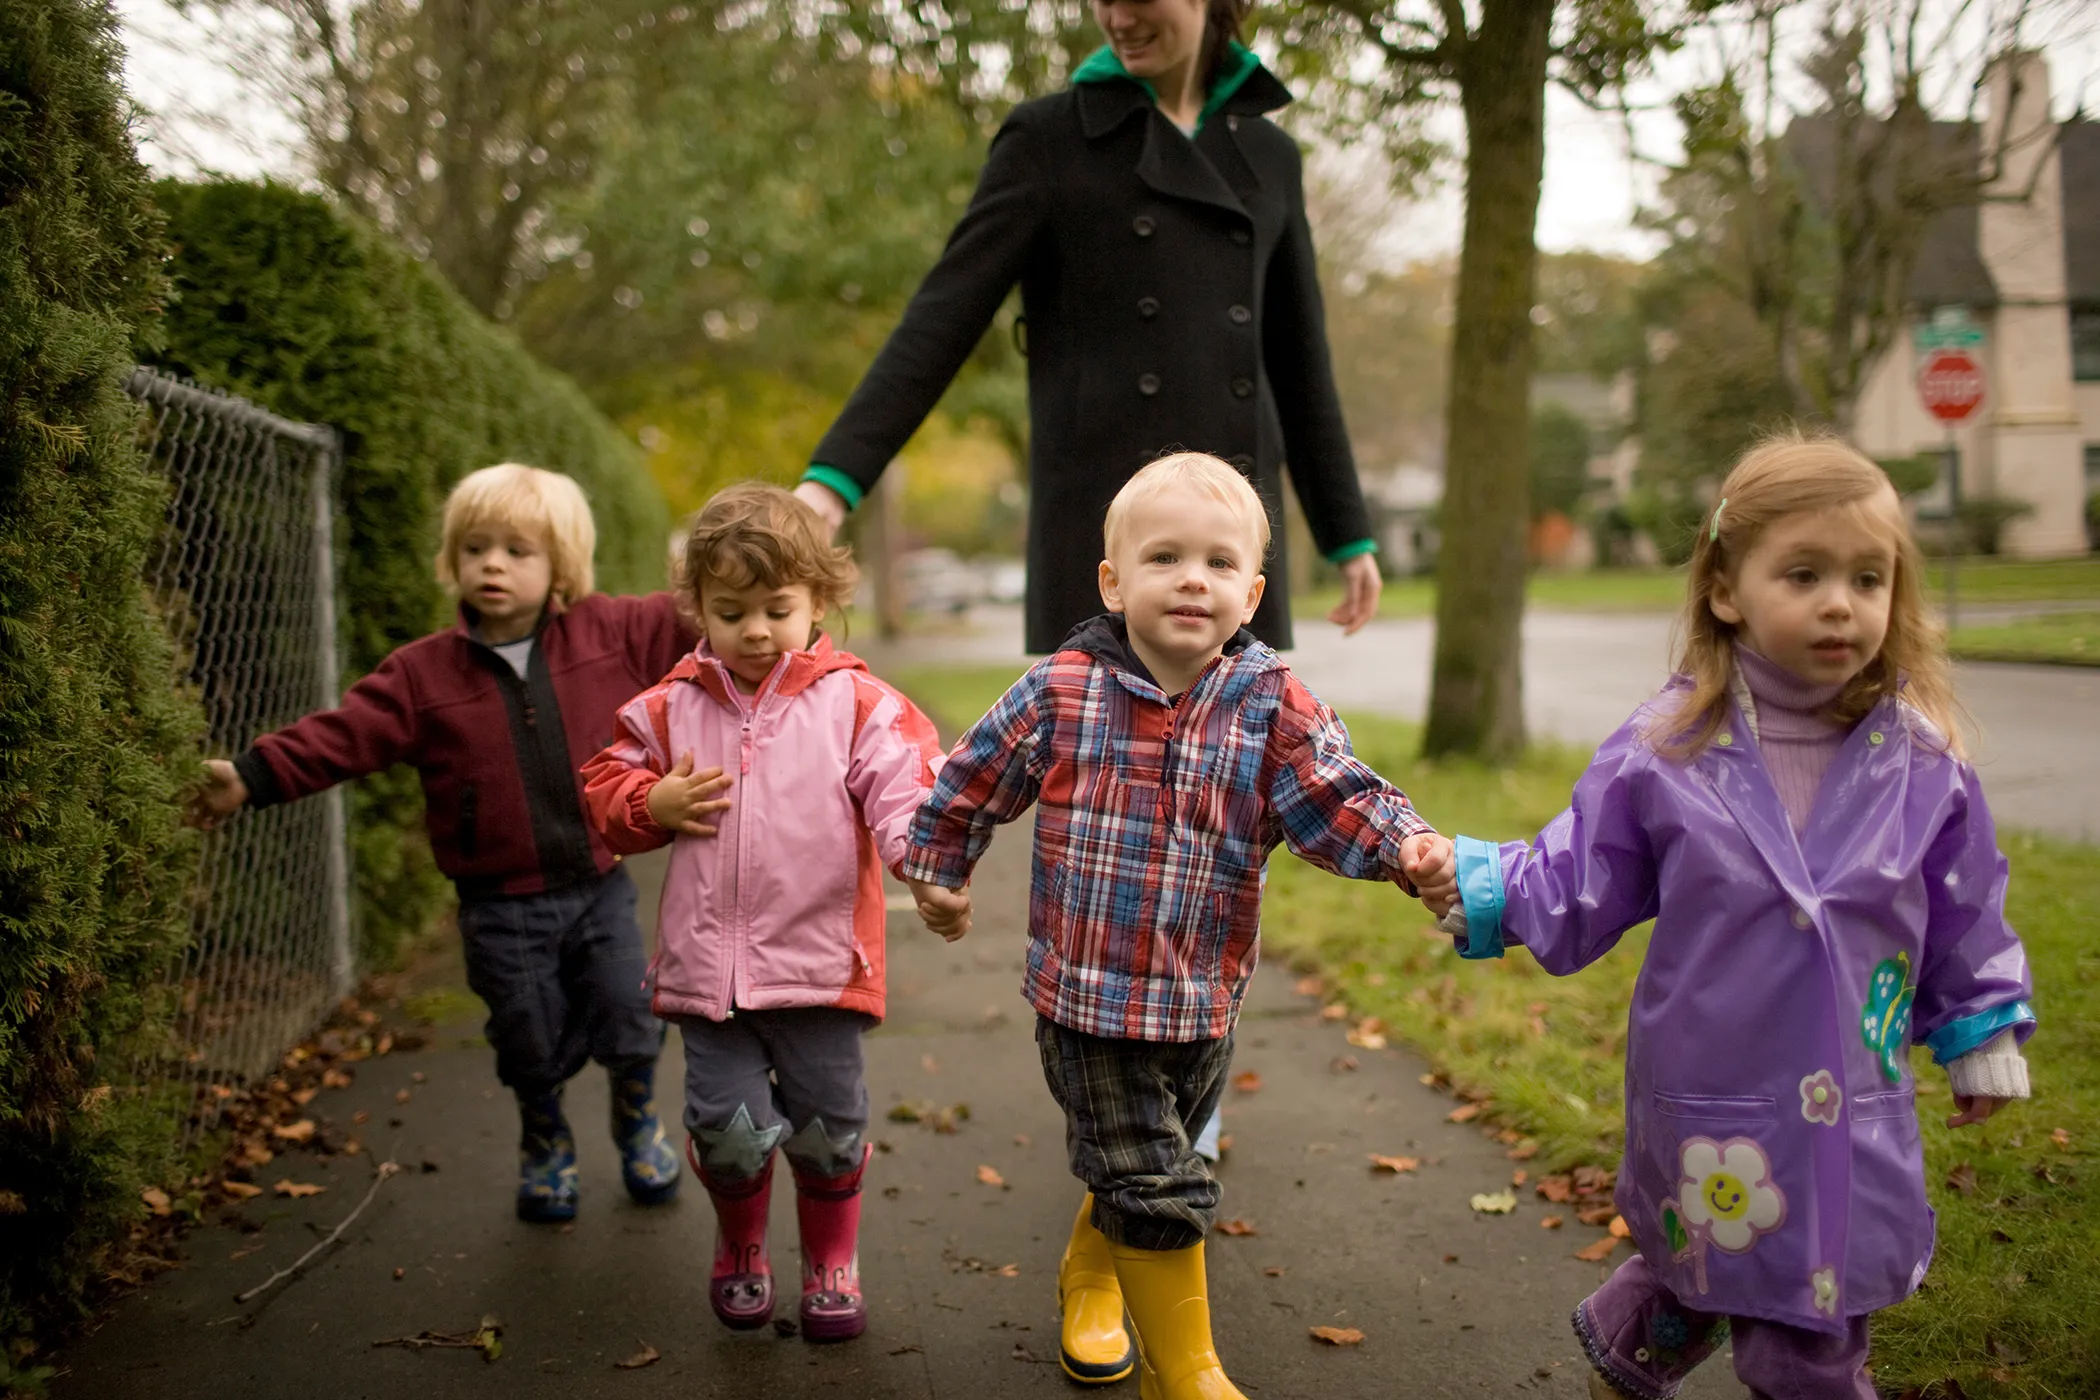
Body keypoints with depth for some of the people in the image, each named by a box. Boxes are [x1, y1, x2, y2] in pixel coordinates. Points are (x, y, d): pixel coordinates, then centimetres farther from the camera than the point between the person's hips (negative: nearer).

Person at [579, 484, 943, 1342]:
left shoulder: (855, 705, -3)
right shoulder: (670, 708, 6)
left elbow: (904, 789, -15)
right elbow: (607, 788, 16)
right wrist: (657, 804, -6)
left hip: (820, 958, -1)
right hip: (708, 961, 2)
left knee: (828, 1124, 8)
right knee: (727, 1124, 1)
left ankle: (831, 1264, 33)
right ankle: (740, 1249, 32)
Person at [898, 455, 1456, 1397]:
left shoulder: (1272, 708, -8)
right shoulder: (1060, 695, -11)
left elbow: (1337, 800, -15)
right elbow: (974, 783, 4)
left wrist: (1406, 848, -34)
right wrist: (937, 872, 14)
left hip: (1204, 1006, 3)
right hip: (1085, 1001, -3)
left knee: (1138, 1175, 23)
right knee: (1156, 1193, -2)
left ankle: (1092, 1277, 54)